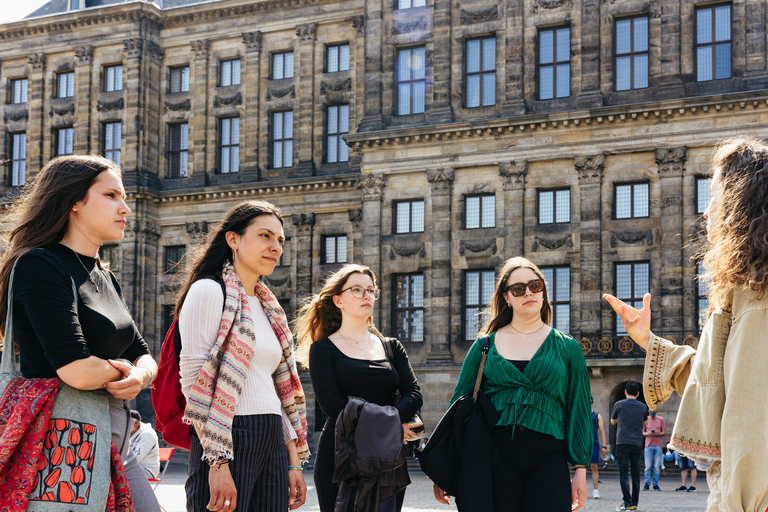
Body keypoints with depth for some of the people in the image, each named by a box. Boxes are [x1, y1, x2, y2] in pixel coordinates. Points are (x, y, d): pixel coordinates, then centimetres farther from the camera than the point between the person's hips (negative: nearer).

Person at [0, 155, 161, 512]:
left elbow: (144, 357, 16)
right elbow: (78, 371, -22)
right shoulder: (40, 265, -12)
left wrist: (138, 377, -7)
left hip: (115, 440, 9)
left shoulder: (106, 279, 16)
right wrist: (120, 371, -1)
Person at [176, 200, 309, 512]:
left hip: (273, 442, 7)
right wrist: (218, 462, -20)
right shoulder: (209, 291, -4)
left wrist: (294, 462, 14)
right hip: (228, 442, -7)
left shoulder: (268, 307, 19)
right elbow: (194, 379, -13)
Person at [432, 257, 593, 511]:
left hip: (548, 459, 0)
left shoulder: (567, 347, 11)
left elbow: (578, 409, 10)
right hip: (497, 457, 0)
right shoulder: (485, 346, 11)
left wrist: (580, 470, 3)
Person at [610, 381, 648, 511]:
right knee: (635, 474, 10)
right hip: (637, 444, 3)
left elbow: (612, 422, 15)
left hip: (622, 443, -3)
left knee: (623, 474, -5)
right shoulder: (643, 407, 6)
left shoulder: (619, 405, -1)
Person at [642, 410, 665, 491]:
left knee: (657, 467, -1)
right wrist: (647, 433, -13)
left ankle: (655, 485, 4)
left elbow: (664, 433, 6)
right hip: (648, 445, 0)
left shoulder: (661, 420, 7)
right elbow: (642, 433, 9)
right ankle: (647, 484, -2)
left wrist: (657, 434, -15)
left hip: (658, 445, 0)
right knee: (648, 466, -5)